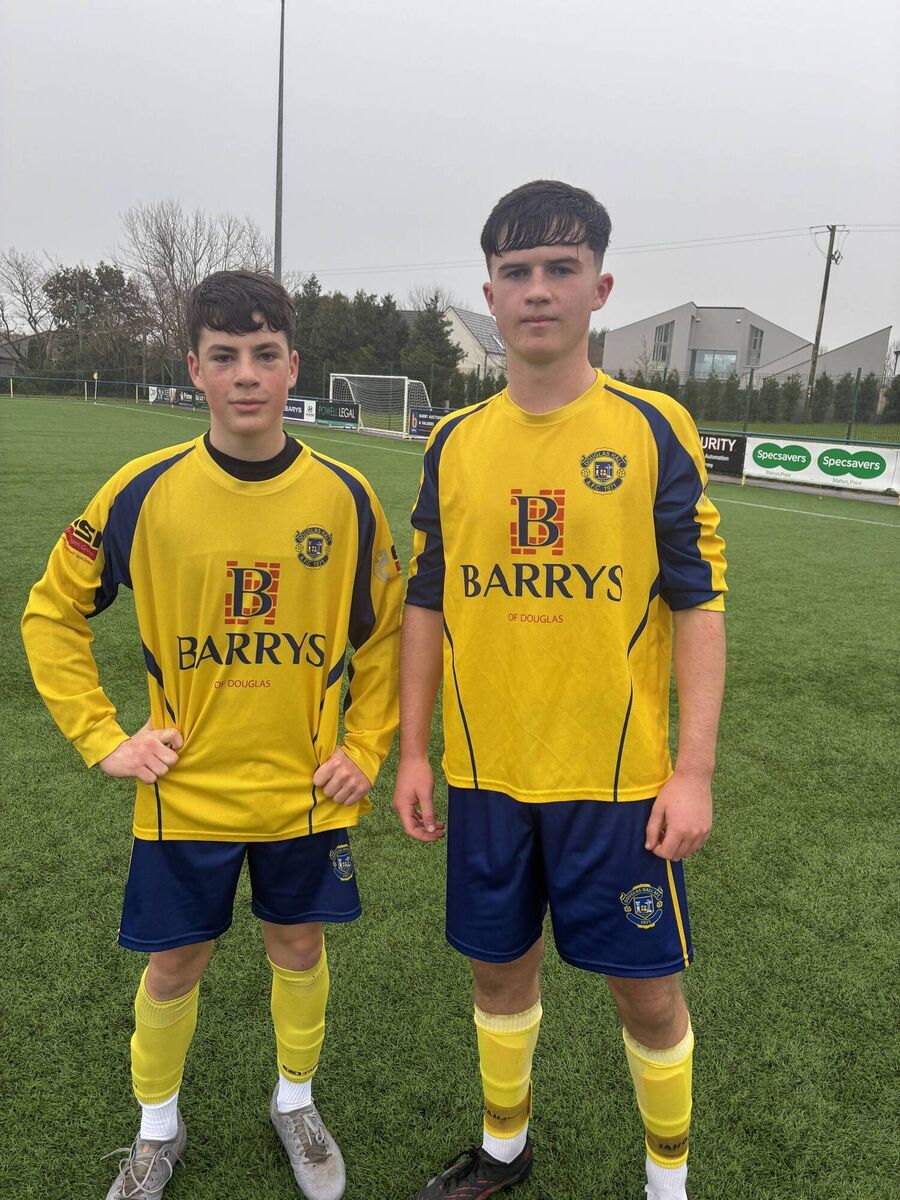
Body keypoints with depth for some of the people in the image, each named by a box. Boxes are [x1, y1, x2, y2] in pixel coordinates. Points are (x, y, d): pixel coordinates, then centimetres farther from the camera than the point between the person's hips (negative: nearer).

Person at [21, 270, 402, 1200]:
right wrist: (102, 739, -5)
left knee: (298, 948, 16)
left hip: (307, 791, 1)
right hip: (186, 793, 0)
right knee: (175, 963, 14)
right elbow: (51, 614, 1)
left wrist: (366, 746, 0)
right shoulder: (143, 492, -10)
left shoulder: (344, 496, -8)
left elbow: (383, 631, 5)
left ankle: (295, 1103, 45)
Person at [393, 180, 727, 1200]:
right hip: (486, 772, 3)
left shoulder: (654, 430, -6)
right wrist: (412, 753, 5)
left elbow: (698, 604, -6)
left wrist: (693, 771, -11)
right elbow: (425, 604, 7)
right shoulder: (454, 442, 3)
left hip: (617, 775, -2)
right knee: (500, 964, 18)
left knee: (646, 988, 9)